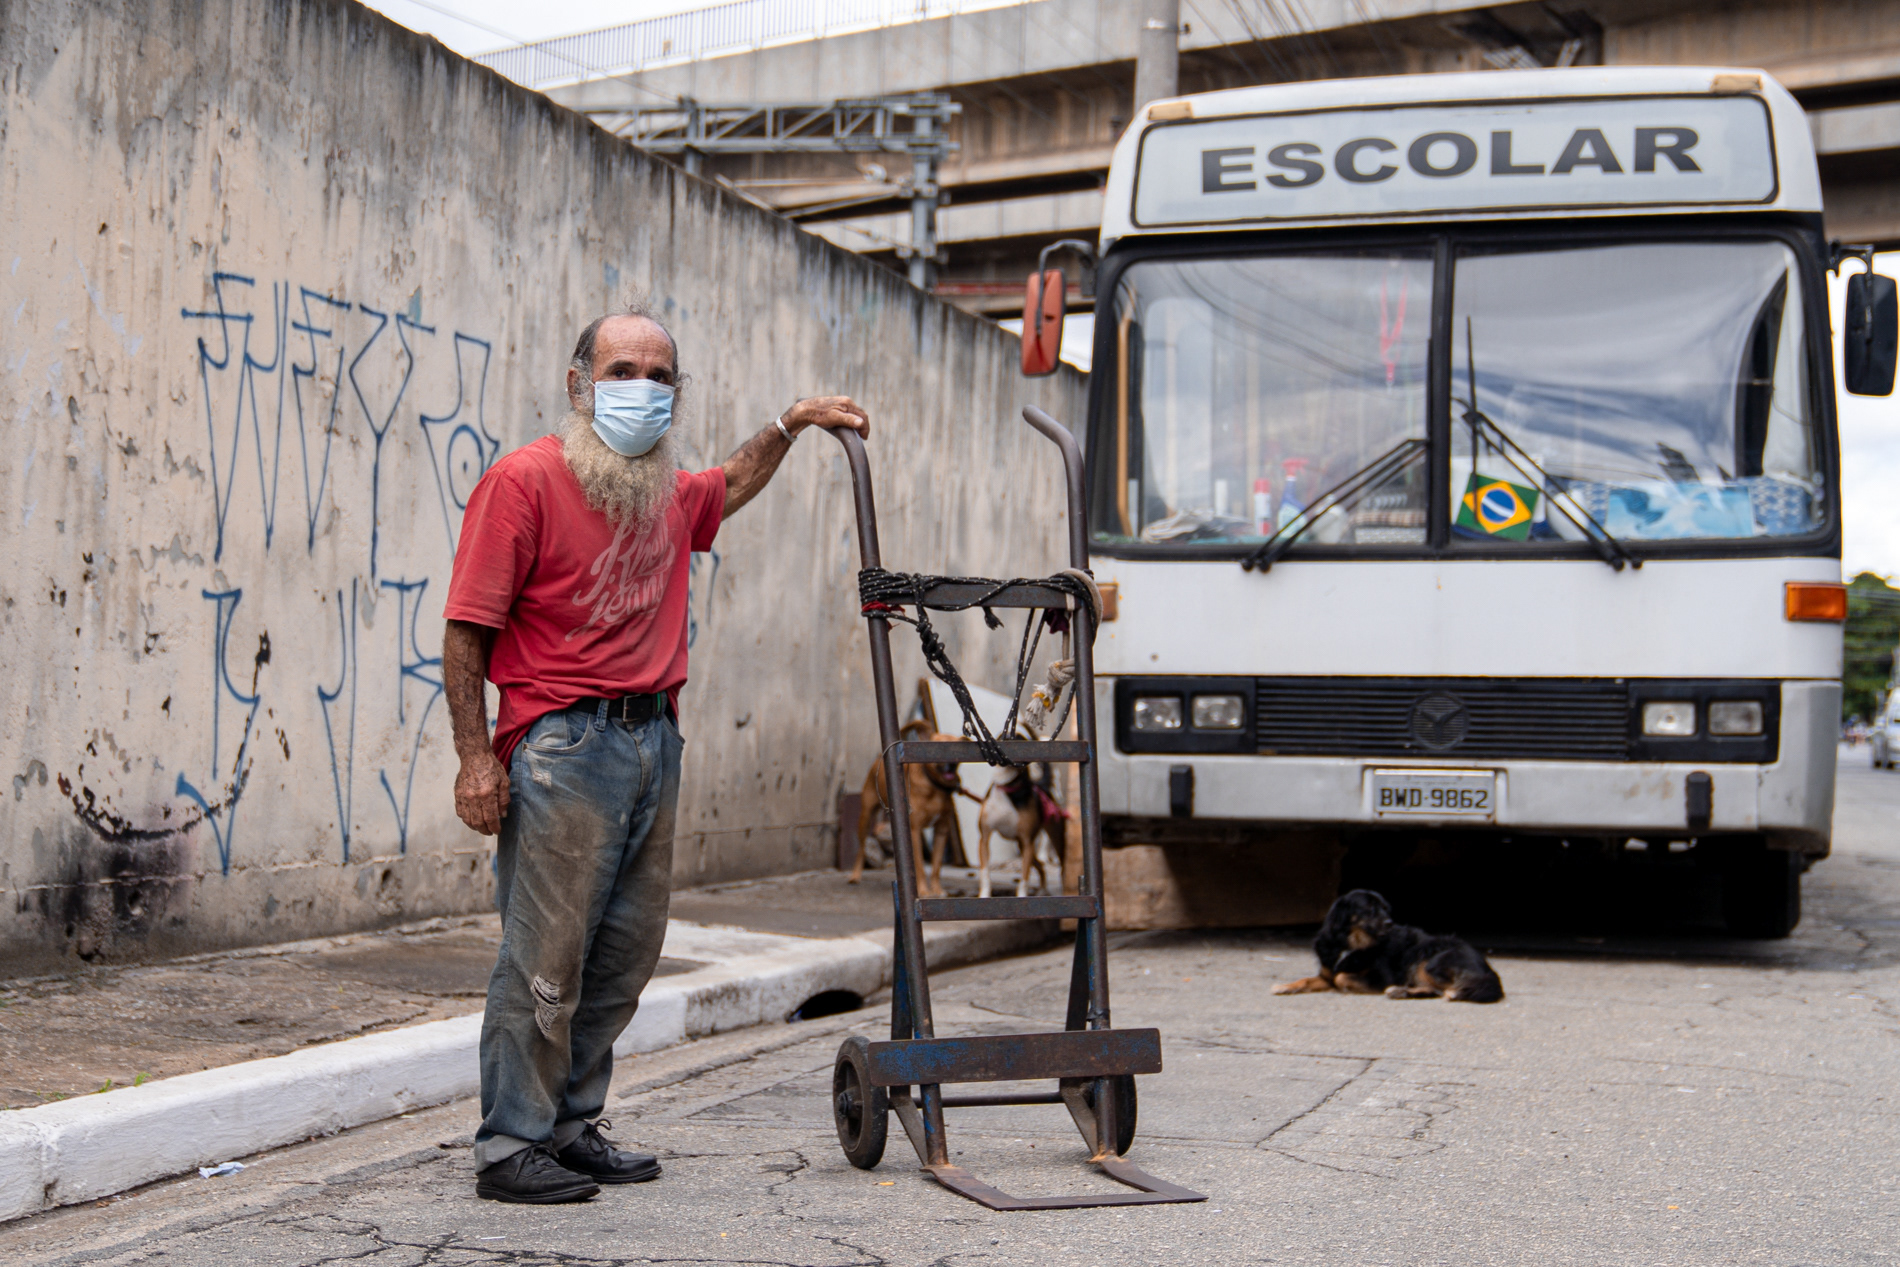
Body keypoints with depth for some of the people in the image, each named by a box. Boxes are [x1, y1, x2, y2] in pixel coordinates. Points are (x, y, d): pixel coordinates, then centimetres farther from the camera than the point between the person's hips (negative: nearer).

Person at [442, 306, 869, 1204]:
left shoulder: (669, 491, 16)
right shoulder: (524, 481, -8)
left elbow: (729, 489, 42)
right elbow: (466, 630, -10)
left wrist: (791, 424, 29)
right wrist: (476, 757, -17)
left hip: (654, 741, 8)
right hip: (564, 747, -8)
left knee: (624, 958, 11)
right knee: (545, 961, -6)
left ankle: (571, 1130, 22)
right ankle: (510, 1149, 3)